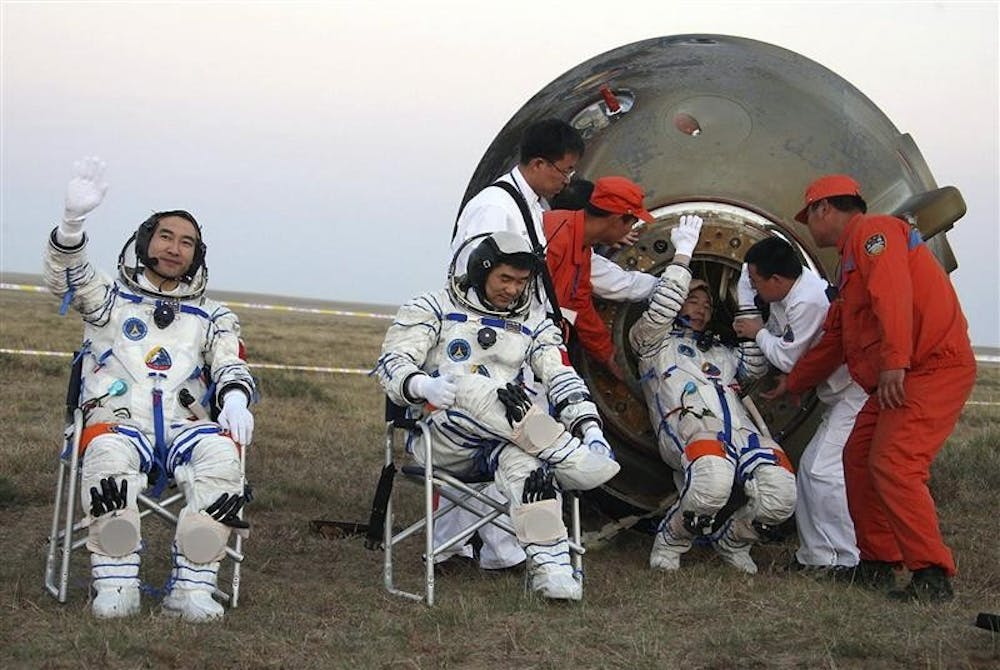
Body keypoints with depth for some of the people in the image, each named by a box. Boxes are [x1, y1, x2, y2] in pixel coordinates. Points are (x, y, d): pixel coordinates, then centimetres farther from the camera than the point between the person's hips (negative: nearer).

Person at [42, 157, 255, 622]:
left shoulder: (211, 318, 25)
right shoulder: (109, 300, 20)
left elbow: (231, 366, 10)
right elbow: (65, 275, 1)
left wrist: (236, 400, -16)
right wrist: (73, 220, -19)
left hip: (183, 429, 2)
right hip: (118, 423, -1)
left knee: (222, 452, -34)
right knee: (109, 455, -39)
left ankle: (192, 588, -32)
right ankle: (115, 586, -32)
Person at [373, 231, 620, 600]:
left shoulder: (533, 322, 17)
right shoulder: (435, 308, 7)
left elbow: (563, 378, 6)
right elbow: (392, 363, -3)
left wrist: (591, 429, -12)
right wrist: (423, 385, -27)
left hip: (500, 440, 3)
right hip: (439, 435, -3)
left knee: (527, 462, -34)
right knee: (470, 386, -35)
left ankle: (550, 566, -43)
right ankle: (570, 458, -40)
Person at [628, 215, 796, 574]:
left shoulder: (722, 353, 42)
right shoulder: (654, 342, 26)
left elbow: (756, 365, 26)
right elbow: (659, 311, 7)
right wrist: (683, 253, 10)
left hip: (741, 431, 5)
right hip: (690, 430, -5)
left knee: (780, 495, -27)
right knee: (714, 482, -42)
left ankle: (731, 541, 4)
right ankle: (670, 542, -12)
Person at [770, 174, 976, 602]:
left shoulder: (873, 232, -5)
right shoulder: (852, 261, 28)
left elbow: (893, 292, -23)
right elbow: (833, 339, 36)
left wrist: (894, 361, -32)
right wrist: (790, 384, 44)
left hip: (934, 368, -11)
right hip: (899, 377, 11)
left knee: (893, 465, -19)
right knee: (859, 458, 11)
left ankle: (932, 577, -18)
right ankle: (877, 564, 17)